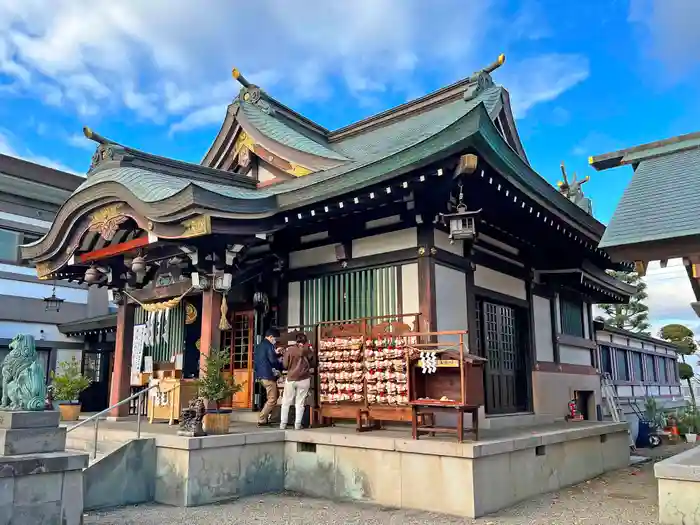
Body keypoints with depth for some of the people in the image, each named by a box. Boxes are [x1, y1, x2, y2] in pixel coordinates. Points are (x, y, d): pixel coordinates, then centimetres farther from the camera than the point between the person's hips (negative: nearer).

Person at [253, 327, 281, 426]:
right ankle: (261, 420, -3)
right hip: (268, 375, -10)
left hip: (260, 375, 10)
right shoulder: (268, 345, -12)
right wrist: (281, 366, 2)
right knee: (272, 399, -3)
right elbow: (273, 361, -15)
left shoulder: (259, 345, 16)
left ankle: (264, 416, 18)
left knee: (276, 394, 19)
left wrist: (276, 354, 19)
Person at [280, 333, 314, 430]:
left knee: (286, 402, 10)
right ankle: (297, 424, 4)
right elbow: (312, 364, 8)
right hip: (304, 379, 1)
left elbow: (285, 365, -4)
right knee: (300, 403, 7)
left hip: (291, 379, -1)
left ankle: (283, 424, 11)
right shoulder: (309, 351, -2)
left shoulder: (289, 350, -6)